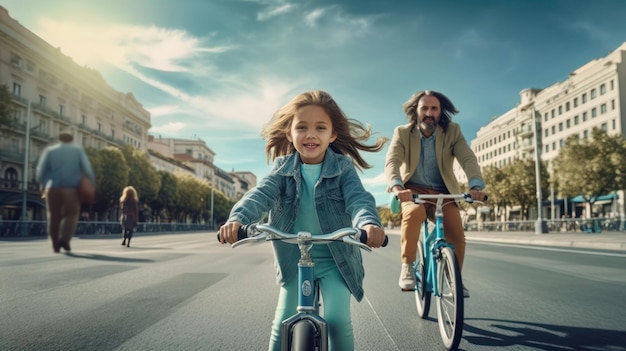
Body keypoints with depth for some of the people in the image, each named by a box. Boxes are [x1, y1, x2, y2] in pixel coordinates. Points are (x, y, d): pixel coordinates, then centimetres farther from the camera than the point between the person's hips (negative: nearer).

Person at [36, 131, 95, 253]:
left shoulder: (49, 150, 13)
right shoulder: (78, 149, 11)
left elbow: (41, 170, 3)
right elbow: (87, 169, 0)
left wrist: (44, 185, 13)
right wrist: (91, 186, 3)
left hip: (53, 188, 1)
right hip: (72, 188, -1)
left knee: (54, 216, 11)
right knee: (71, 215, 6)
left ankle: (55, 245, 9)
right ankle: (64, 239, -15)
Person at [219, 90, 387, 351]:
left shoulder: (342, 167, -9)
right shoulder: (283, 168, -5)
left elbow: (358, 198, -24)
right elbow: (261, 194, -20)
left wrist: (368, 222, -48)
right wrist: (238, 219, -42)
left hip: (335, 259, -1)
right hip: (294, 258, 2)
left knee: (337, 319, -11)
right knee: (283, 323, 3)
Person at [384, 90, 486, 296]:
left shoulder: (452, 131, -4)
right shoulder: (402, 133, -7)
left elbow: (468, 159, -18)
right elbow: (392, 162, -22)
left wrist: (476, 186, -38)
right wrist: (397, 187, -44)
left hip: (442, 192, 2)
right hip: (413, 190, -1)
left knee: (457, 235, -18)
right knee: (414, 212, -36)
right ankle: (407, 267, -21)